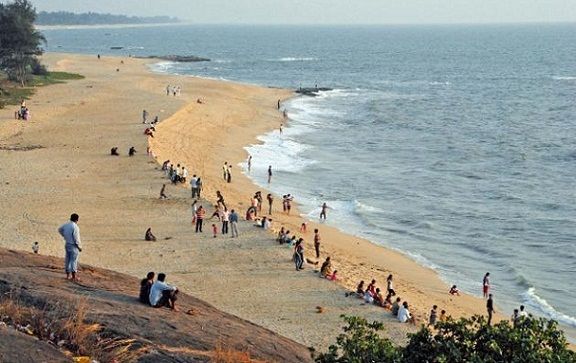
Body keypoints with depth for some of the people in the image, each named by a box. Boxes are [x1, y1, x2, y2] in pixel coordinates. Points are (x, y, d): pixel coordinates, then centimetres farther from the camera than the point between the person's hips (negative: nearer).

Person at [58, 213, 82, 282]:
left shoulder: (66, 225, 3)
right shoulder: (75, 227, -21)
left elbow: (60, 230, 23)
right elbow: (76, 238, -21)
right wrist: (79, 247, -9)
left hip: (67, 244, 8)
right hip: (73, 245, -8)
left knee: (67, 260, 13)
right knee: (74, 261, -1)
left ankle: (68, 275, 20)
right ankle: (74, 277, 3)